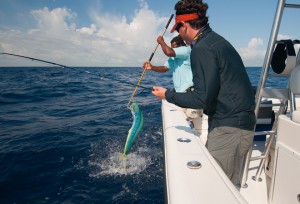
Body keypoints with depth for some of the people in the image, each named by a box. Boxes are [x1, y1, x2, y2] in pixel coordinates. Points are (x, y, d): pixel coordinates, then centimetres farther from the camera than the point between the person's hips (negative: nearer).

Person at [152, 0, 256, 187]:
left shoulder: (202, 49, -17)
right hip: (239, 121, 10)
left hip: (229, 128, -10)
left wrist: (168, 95, -8)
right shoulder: (218, 40, 15)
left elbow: (202, 99, -20)